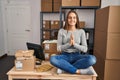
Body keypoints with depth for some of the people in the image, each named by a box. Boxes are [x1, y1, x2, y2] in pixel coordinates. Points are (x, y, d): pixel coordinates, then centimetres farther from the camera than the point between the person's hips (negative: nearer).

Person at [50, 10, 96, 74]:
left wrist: (74, 44, -18)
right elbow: (58, 48, -4)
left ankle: (64, 67, -24)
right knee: (52, 59, -33)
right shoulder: (61, 31, 0)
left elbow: (85, 49, -2)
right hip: (65, 56, 0)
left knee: (92, 59, -30)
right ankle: (78, 71, -27)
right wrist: (69, 43, -19)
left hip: (76, 56, 1)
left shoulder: (81, 31, 2)